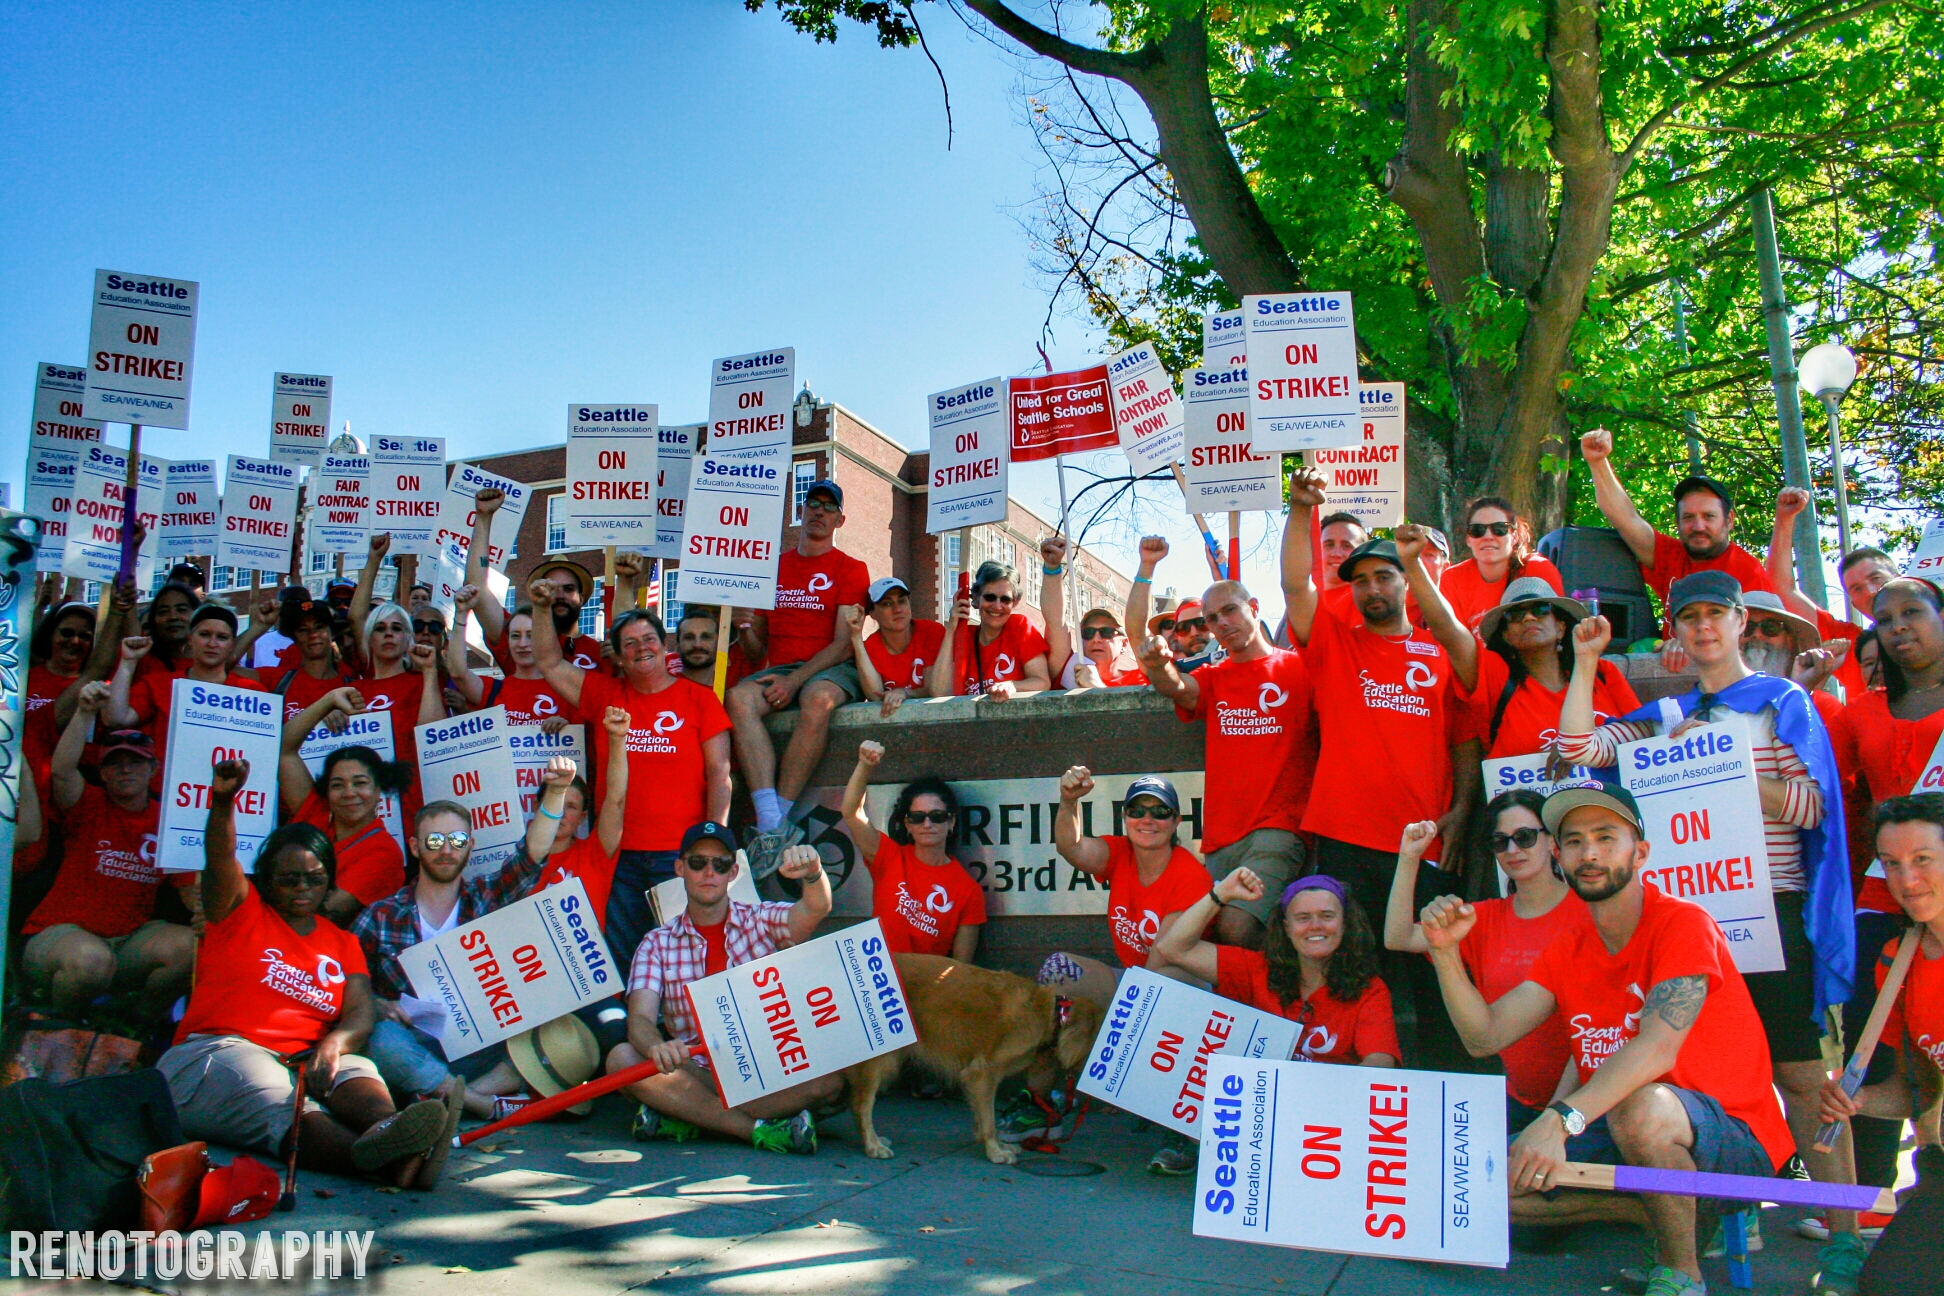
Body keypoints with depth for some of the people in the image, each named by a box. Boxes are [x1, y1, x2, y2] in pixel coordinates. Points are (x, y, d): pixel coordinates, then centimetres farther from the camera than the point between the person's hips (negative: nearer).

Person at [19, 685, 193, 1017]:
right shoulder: (89, 806, -2)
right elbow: (61, 771, -24)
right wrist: (85, 713, -35)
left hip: (131, 940, 3)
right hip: (59, 933, -3)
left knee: (189, 946, -25)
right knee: (91, 959, -36)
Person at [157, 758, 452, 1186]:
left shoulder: (343, 943, 20)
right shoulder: (241, 910, 15)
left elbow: (360, 1016, 4)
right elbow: (220, 861, -7)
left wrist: (333, 1044, -21)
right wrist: (223, 801, -28)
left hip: (303, 1062, 4)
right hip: (215, 1052, -3)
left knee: (355, 1069, -31)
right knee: (274, 1098, -37)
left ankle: (386, 1130, -66)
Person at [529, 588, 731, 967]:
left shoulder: (699, 699, 4)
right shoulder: (606, 694, 13)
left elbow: (719, 775, 0)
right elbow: (549, 663, 18)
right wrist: (542, 609, 8)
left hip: (681, 853, -3)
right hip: (620, 854, 3)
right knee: (616, 958, 4)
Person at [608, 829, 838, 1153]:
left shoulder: (762, 922, 5)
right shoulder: (658, 944, 8)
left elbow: (816, 909, -16)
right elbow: (640, 1019, -7)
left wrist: (813, 873, -41)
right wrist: (657, 1048, -32)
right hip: (697, 1077, 1)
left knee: (829, 1077, -29)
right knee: (621, 1058, -25)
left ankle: (688, 1118, -22)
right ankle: (762, 1128, -27)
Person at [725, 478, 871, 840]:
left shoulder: (850, 569, 7)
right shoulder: (774, 567, 20)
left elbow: (844, 644, -4)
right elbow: (759, 637, 22)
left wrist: (795, 681, -17)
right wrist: (743, 628, -4)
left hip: (831, 671, -3)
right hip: (779, 669, 3)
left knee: (818, 699, -39)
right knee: (738, 698, -30)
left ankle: (779, 819, -37)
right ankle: (770, 823, -41)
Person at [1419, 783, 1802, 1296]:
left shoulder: (1684, 924, -14)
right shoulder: (1568, 948, 6)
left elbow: (1658, 1046, -30)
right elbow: (1485, 1037, -1)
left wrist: (1561, 1119, -42)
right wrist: (1445, 951, -16)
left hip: (1734, 1142, -6)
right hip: (1610, 1132, 7)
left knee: (1639, 1107, -38)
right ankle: (1676, 1214, 2)